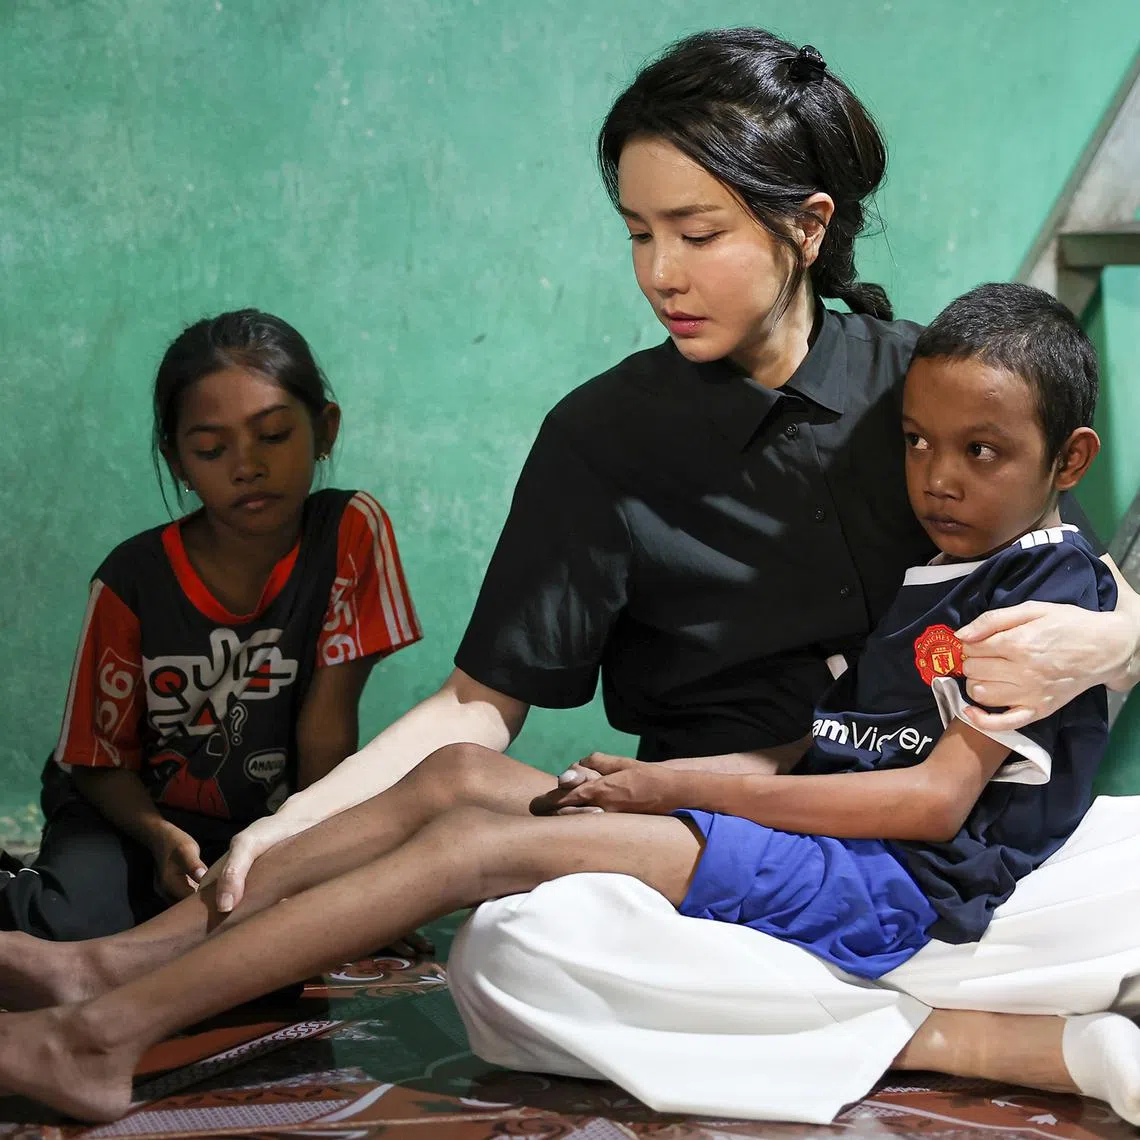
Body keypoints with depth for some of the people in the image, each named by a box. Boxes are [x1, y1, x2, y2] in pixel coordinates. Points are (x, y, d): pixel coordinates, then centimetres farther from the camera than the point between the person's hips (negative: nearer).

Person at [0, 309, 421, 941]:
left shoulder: (352, 531, -13)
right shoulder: (133, 580, -13)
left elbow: (327, 723, -11)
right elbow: (102, 759, -5)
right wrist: (161, 837, -24)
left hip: (273, 822, 3)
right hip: (143, 816, -3)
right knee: (73, 924, -33)